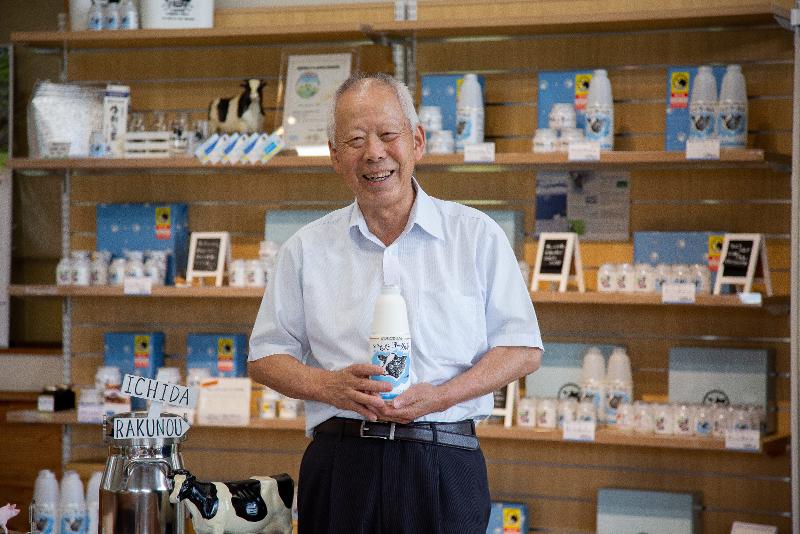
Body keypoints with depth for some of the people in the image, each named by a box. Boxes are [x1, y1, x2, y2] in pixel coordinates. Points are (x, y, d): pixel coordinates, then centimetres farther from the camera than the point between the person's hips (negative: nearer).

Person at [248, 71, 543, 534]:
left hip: (445, 466, -1)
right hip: (341, 465, 1)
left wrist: (441, 396, -12)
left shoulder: (477, 236, 4)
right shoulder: (307, 249, 9)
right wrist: (329, 386, -9)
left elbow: (523, 350, 4)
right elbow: (266, 357, 11)